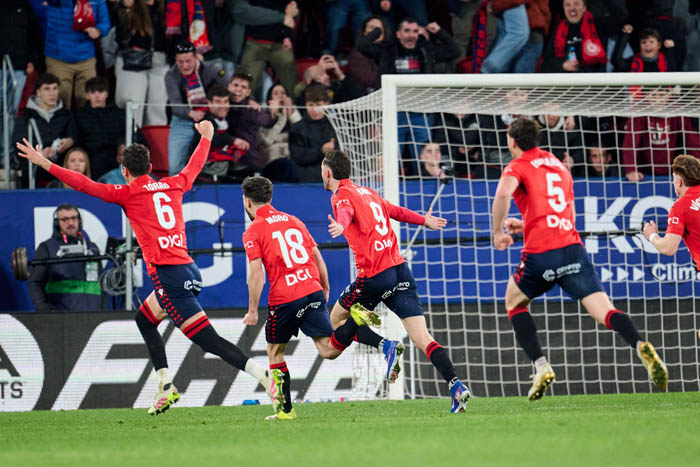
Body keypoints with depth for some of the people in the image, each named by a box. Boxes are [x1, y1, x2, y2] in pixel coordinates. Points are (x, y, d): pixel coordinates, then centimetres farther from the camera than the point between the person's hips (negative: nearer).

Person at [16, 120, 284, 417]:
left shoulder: (128, 193, 0)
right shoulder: (174, 185, 16)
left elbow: (85, 185, 0)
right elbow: (195, 166, 35)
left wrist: (44, 163, 6)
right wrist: (206, 137, 54)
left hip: (167, 273, -7)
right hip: (189, 270, 7)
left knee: (208, 339, -11)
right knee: (144, 319, 27)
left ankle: (265, 375, -24)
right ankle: (165, 386, 19)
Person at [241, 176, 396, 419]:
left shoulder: (252, 232, 0)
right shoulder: (294, 221, 18)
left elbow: (256, 273, -10)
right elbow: (318, 259, 17)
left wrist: (253, 310, -6)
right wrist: (325, 289, 26)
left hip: (284, 299, -4)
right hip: (312, 291, 4)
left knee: (275, 352, 15)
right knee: (329, 350, -4)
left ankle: (285, 409, 14)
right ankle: (356, 320, -29)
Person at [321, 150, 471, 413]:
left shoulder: (341, 196, -1)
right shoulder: (366, 192, 20)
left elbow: (346, 213, -26)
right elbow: (395, 211, 34)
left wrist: (340, 226, -48)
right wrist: (424, 221, 52)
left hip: (374, 276, -7)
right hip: (400, 269, 7)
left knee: (337, 320, 16)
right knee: (422, 339, -2)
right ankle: (456, 385, -20)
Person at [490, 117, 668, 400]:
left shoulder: (518, 167, 5)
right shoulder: (559, 166, 26)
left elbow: (503, 194, -19)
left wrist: (498, 231, -4)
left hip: (540, 252, -4)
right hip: (572, 246, 4)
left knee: (514, 302, 21)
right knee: (604, 311, -7)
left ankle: (541, 366, 4)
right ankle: (641, 347, -37)